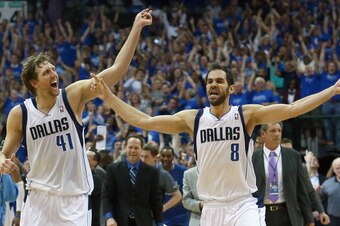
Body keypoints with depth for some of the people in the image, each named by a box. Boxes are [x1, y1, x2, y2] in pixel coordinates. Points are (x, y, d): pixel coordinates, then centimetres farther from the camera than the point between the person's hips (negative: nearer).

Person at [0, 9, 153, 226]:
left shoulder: (73, 96, -6)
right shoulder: (19, 114, -4)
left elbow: (117, 69, -13)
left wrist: (136, 28, -19)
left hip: (75, 199, -1)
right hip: (39, 197, 1)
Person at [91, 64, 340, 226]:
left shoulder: (246, 114, -5)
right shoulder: (192, 118, 2)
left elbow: (291, 109, -13)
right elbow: (143, 121, 1)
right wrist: (108, 96, -6)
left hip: (244, 205, -3)